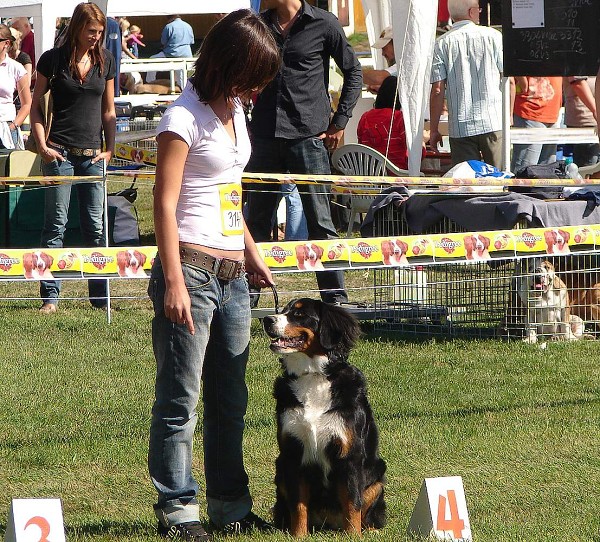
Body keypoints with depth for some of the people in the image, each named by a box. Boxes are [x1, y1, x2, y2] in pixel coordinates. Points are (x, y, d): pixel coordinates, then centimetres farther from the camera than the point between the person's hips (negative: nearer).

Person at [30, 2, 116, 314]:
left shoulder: (105, 61, 8)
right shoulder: (53, 59, -2)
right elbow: (36, 105, 3)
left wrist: (110, 148, 5)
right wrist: (42, 146, -6)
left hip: (93, 155, 3)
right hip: (60, 153, -3)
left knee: (95, 225, 6)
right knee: (56, 224, -3)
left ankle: (99, 295, 12)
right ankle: (50, 296, 0)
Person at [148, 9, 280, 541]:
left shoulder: (234, 111, 14)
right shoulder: (185, 117, -11)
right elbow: (165, 203, -15)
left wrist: (252, 254, 25)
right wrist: (174, 283, -20)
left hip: (233, 275, 9)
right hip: (192, 269, -8)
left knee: (230, 396, 12)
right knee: (180, 397, -5)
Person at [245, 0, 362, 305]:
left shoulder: (323, 25, -1)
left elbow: (353, 72, 6)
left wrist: (339, 122, 0)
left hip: (308, 135, -4)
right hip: (265, 137, 4)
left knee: (320, 220, -2)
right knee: (256, 219, 7)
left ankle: (336, 297, 3)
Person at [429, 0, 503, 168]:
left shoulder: (442, 44, 1)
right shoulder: (493, 36, 1)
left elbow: (437, 90, -2)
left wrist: (434, 129, 4)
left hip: (460, 127, 1)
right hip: (494, 122, 0)